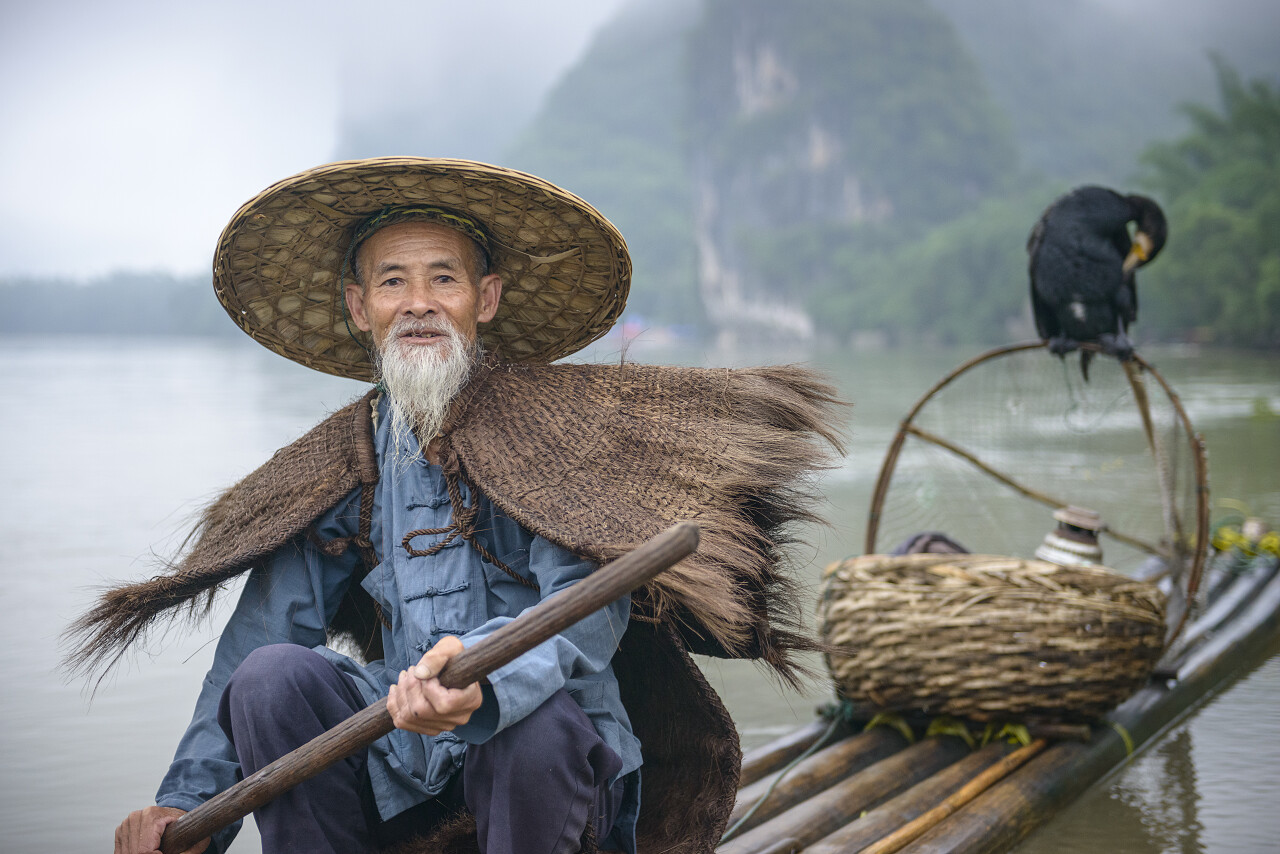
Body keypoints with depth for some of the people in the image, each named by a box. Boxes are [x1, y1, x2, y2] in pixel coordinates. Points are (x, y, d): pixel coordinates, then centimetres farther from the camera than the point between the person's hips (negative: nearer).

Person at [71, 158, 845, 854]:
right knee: (274, 675, -20)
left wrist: (484, 677, -40)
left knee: (540, 725, -35)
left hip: (550, 767, -4)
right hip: (400, 774, 4)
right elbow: (264, 630, 5)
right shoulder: (338, 465, 9)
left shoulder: (560, 425, -5)